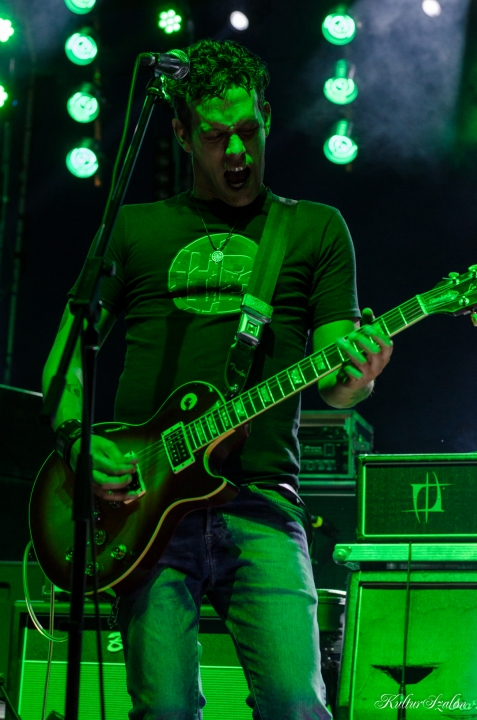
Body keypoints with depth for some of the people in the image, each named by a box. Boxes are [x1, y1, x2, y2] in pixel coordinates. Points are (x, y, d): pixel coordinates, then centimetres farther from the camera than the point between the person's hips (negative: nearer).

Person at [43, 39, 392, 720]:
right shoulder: (134, 228, 18)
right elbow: (68, 351, 17)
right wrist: (79, 438, -2)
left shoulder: (317, 229, 16)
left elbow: (332, 384, 9)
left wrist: (356, 377, -15)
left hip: (262, 504, 0)